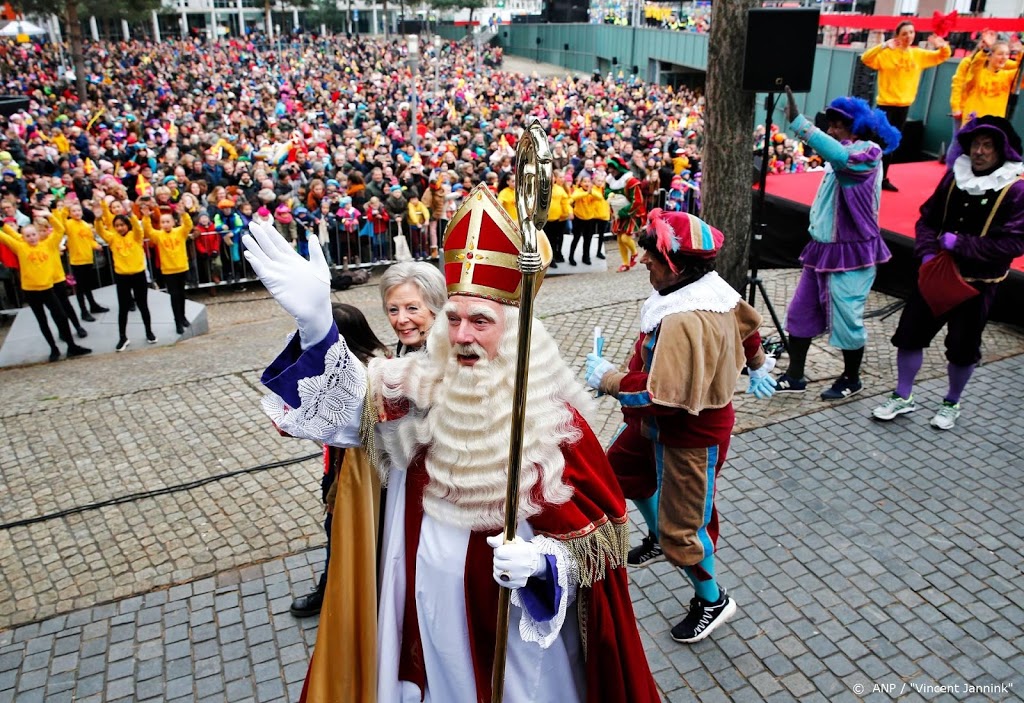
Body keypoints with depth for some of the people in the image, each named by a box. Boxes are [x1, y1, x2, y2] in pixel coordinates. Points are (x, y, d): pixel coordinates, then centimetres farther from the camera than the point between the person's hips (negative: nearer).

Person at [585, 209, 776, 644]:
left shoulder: (684, 322, -35)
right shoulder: (714, 290, -6)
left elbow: (663, 396, -37)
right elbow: (748, 324, 13)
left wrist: (608, 379, -22)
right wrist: (758, 367, 31)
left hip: (691, 436, -10)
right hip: (662, 424, 10)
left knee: (683, 526, 6)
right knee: (623, 467, 28)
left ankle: (712, 602, 32)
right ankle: (658, 541, 52)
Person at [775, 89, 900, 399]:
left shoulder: (868, 153, -15)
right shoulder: (844, 157, 13)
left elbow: (838, 155, -38)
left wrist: (798, 122, -42)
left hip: (850, 252, -9)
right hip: (823, 247, 9)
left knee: (846, 318, 1)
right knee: (801, 312, 9)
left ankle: (851, 379, 20)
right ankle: (794, 376, 18)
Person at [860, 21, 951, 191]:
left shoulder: (919, 54, 7)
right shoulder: (886, 53, -8)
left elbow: (942, 56, 16)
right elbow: (866, 59, -22)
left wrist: (943, 46, -6)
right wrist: (883, 46, -35)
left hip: (904, 105, 6)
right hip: (886, 104, -5)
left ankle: (883, 178, 19)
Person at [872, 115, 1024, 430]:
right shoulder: (956, 176, 0)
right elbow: (928, 217, 7)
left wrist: (960, 244, -21)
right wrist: (927, 251, -9)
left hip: (977, 282, -4)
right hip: (937, 273, 4)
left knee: (962, 347, 8)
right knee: (910, 332, 5)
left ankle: (951, 404, 30)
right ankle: (903, 397, 22)